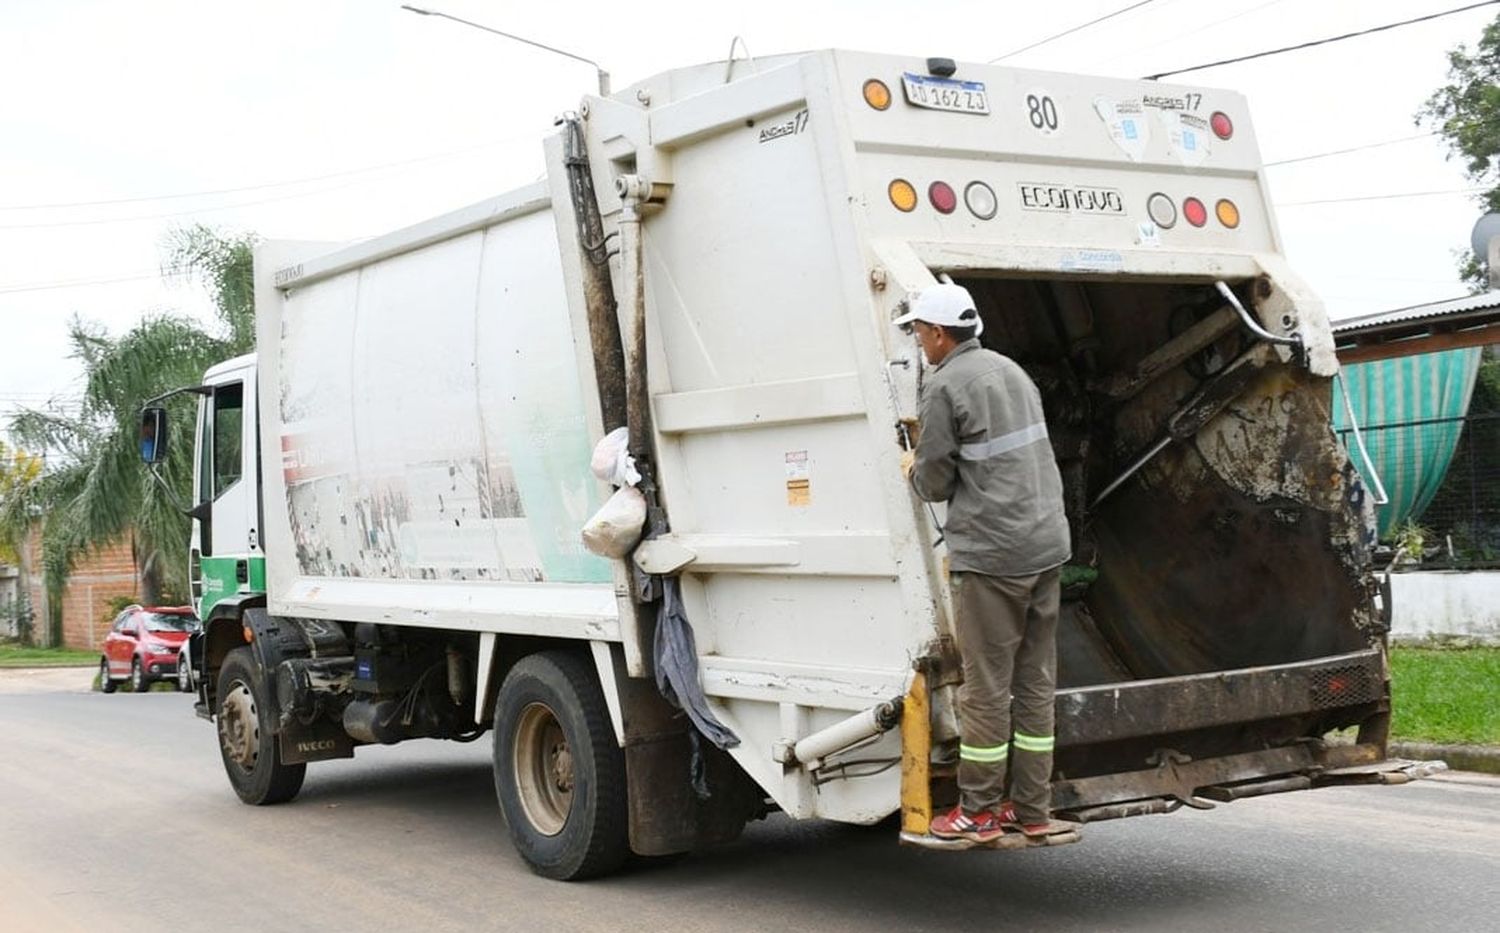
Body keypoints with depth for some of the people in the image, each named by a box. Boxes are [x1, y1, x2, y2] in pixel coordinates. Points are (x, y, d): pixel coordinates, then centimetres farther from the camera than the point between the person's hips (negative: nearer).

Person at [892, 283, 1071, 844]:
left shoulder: (944, 386, -9)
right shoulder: (1009, 370, 16)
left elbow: (935, 484, -7)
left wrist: (912, 468, 15)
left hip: (990, 551, -8)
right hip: (1047, 543, 8)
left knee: (986, 685, -1)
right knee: (1035, 681, 10)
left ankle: (979, 811, 6)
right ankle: (1032, 809, 16)